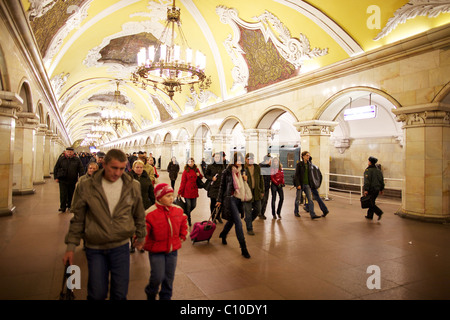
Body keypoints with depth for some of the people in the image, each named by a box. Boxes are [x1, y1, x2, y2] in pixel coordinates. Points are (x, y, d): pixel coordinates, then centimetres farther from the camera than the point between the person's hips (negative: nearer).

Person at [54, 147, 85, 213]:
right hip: (63, 180, -1)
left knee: (71, 194, 11)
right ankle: (63, 207, 9)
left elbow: (81, 170, 1)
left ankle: (69, 206, 27)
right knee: (63, 195, -2)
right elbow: (56, 168, 8)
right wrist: (56, 177, 2)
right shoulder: (61, 159, 2)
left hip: (72, 180, 1)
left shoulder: (77, 160, 0)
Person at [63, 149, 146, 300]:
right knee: (97, 294, 9)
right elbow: (78, 219, 1)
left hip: (121, 247, 1)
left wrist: (140, 236, 18)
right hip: (95, 248, 0)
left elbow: (139, 215, 9)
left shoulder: (133, 187, -4)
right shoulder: (86, 187, -7)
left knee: (120, 293, 10)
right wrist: (71, 246, 0)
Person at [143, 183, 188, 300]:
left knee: (169, 277, 13)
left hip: (173, 250, 4)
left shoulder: (178, 210, -1)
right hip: (156, 251, -4)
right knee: (158, 277, -2)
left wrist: (182, 236, 11)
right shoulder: (150, 213, -18)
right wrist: (146, 245, -16)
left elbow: (183, 222, 17)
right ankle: (150, 294, 30)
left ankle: (166, 296, 35)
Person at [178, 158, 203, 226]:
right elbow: (183, 182, -5)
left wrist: (199, 175, -4)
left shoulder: (196, 170, 8)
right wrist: (180, 192, -6)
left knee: (193, 205, 9)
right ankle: (188, 220, 16)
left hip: (194, 191, 4)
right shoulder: (186, 171, -4)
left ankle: (186, 213, 37)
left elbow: (201, 178, 20)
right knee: (188, 206, 0)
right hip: (187, 191, -4)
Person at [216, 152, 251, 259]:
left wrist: (245, 179, 0)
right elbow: (222, 186, 1)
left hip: (239, 199, 6)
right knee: (238, 223, -11)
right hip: (230, 198, -6)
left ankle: (223, 234, 49)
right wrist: (219, 200, 3)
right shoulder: (227, 172, -6)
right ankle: (243, 248, -6)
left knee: (232, 220, 19)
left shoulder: (242, 171, 9)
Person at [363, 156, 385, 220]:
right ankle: (370, 215, 20)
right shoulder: (379, 170, 12)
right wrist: (381, 189, 22)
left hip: (371, 189, -8)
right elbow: (382, 180, 16)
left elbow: (367, 181, -20)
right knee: (371, 202, 15)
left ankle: (379, 212, -17)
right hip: (377, 189, 8)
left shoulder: (368, 170, -12)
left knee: (371, 203, -2)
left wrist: (366, 190, -21)